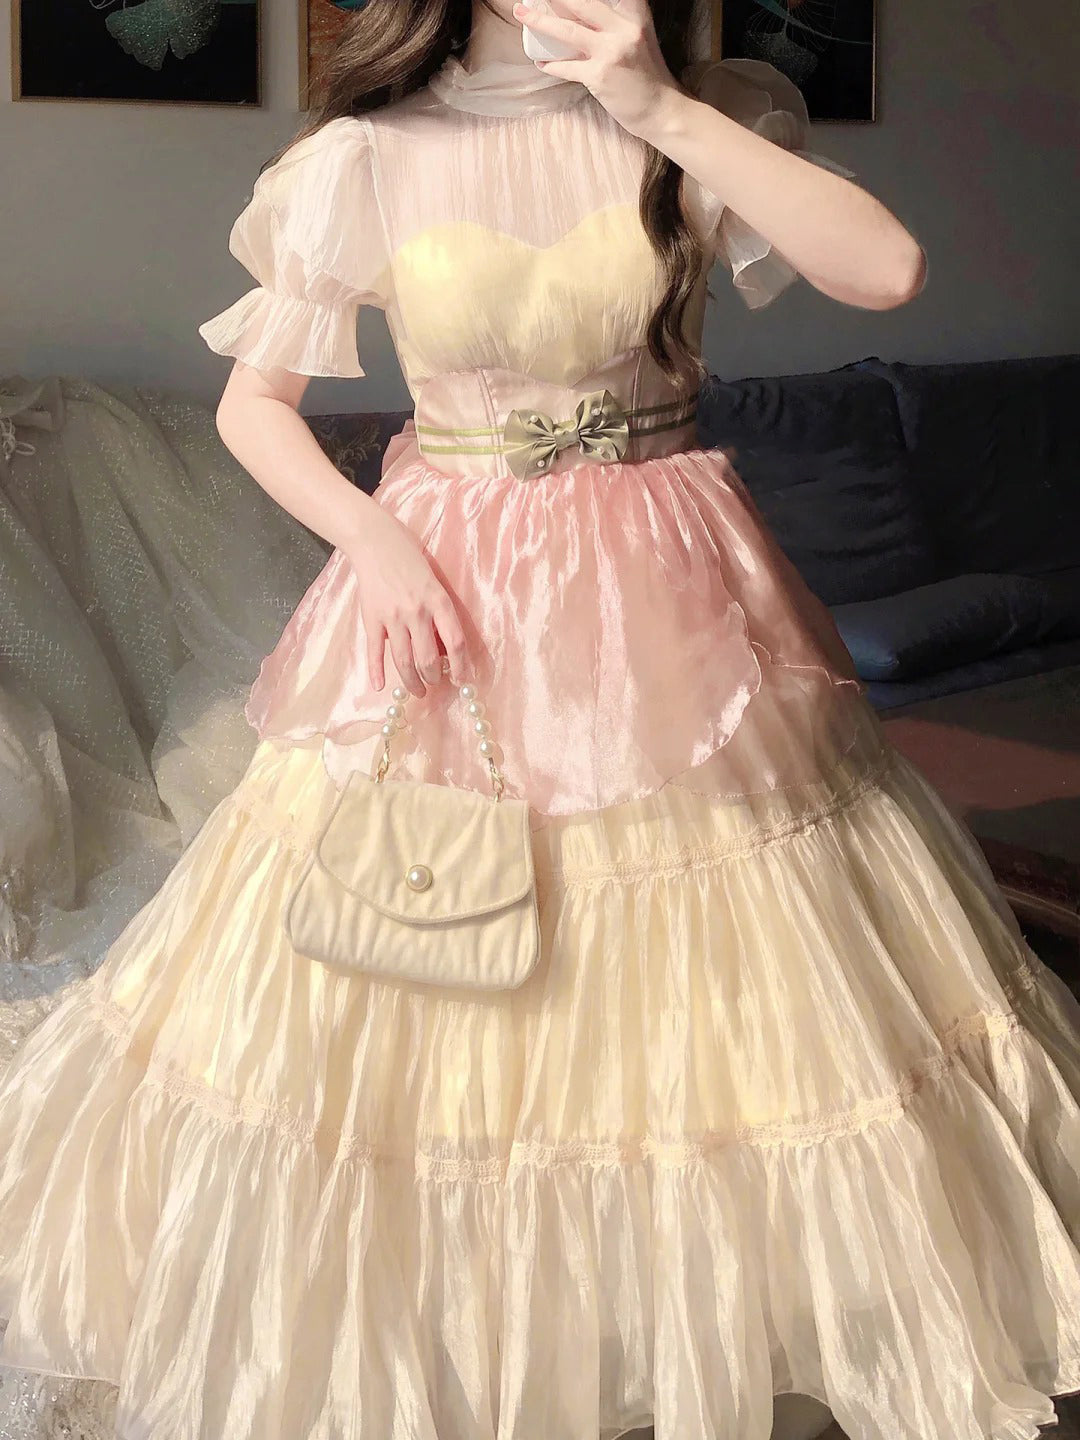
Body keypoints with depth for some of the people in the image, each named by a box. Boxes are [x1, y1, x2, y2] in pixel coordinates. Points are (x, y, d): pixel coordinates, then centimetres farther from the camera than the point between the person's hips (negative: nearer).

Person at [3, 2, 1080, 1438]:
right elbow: (250, 403, 5)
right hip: (446, 592, 0)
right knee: (413, 1002, 5)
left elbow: (885, 269, -16)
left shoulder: (702, 119, 0)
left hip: (669, 595, 1)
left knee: (712, 985, 6)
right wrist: (366, 535, -13)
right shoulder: (366, 158, -3)